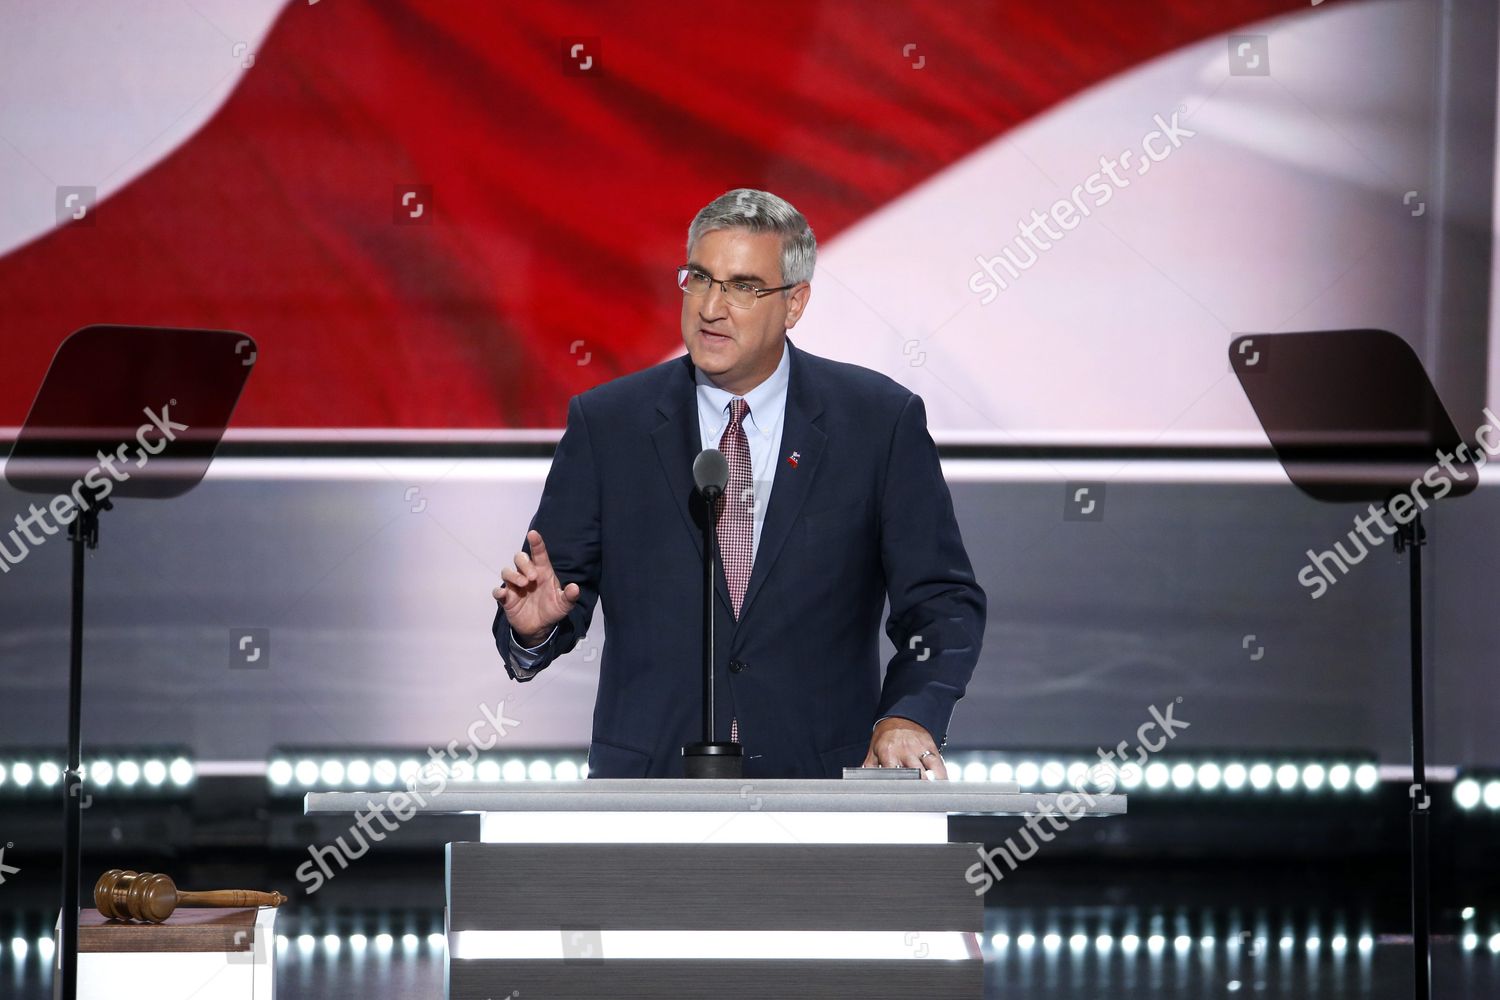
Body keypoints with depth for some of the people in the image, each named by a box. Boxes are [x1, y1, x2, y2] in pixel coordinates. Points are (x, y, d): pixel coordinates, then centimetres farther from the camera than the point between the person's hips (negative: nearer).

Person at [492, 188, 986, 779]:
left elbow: (941, 601, 7)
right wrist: (534, 624, -12)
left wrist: (908, 716, -10)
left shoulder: (883, 420, 8)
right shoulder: (605, 424, 11)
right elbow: (563, 585, 11)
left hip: (819, 780, -1)